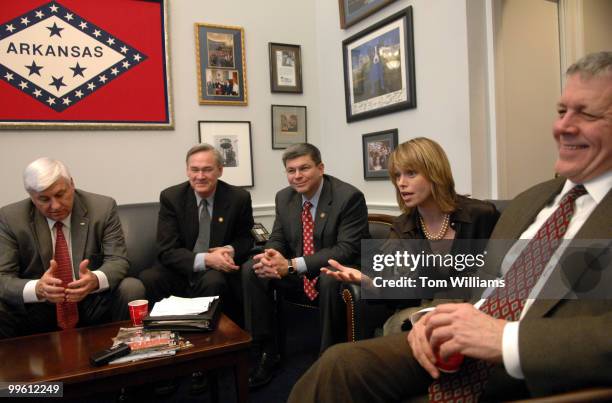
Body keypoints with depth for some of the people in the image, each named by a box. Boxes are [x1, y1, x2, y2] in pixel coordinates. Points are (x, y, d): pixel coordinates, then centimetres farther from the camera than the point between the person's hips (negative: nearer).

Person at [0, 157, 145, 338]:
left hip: (93, 305, 0)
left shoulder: (103, 208, -8)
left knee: (132, 288, -26)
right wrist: (37, 288, -33)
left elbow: (118, 260, -9)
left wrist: (95, 279, -34)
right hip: (35, 311, 0)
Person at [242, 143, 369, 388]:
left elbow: (348, 250, -25)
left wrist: (292, 265, -33)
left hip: (339, 275, -5)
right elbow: (277, 239, 6)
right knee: (251, 270, -12)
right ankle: (267, 351, -1)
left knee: (332, 280, -38)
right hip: (299, 278, 6)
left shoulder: (349, 197, -19)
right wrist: (270, 257, -22)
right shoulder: (284, 197, 0)